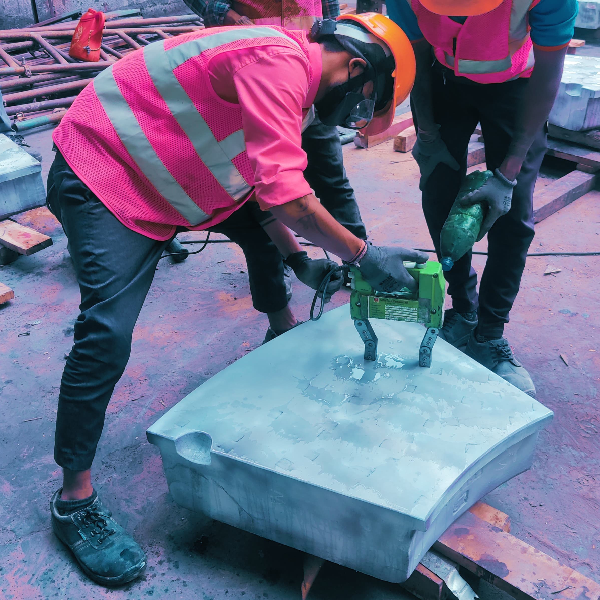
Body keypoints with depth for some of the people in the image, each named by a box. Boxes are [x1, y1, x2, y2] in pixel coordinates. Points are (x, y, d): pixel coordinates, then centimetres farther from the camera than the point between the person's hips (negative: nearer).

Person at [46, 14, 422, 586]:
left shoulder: (290, 71, 10)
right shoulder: (279, 61, -24)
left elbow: (266, 188, 15)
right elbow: (285, 196, -33)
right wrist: (362, 256, -24)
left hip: (165, 179, 10)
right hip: (101, 176, -10)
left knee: (267, 231, 16)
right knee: (107, 335, -19)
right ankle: (74, 501, -6)